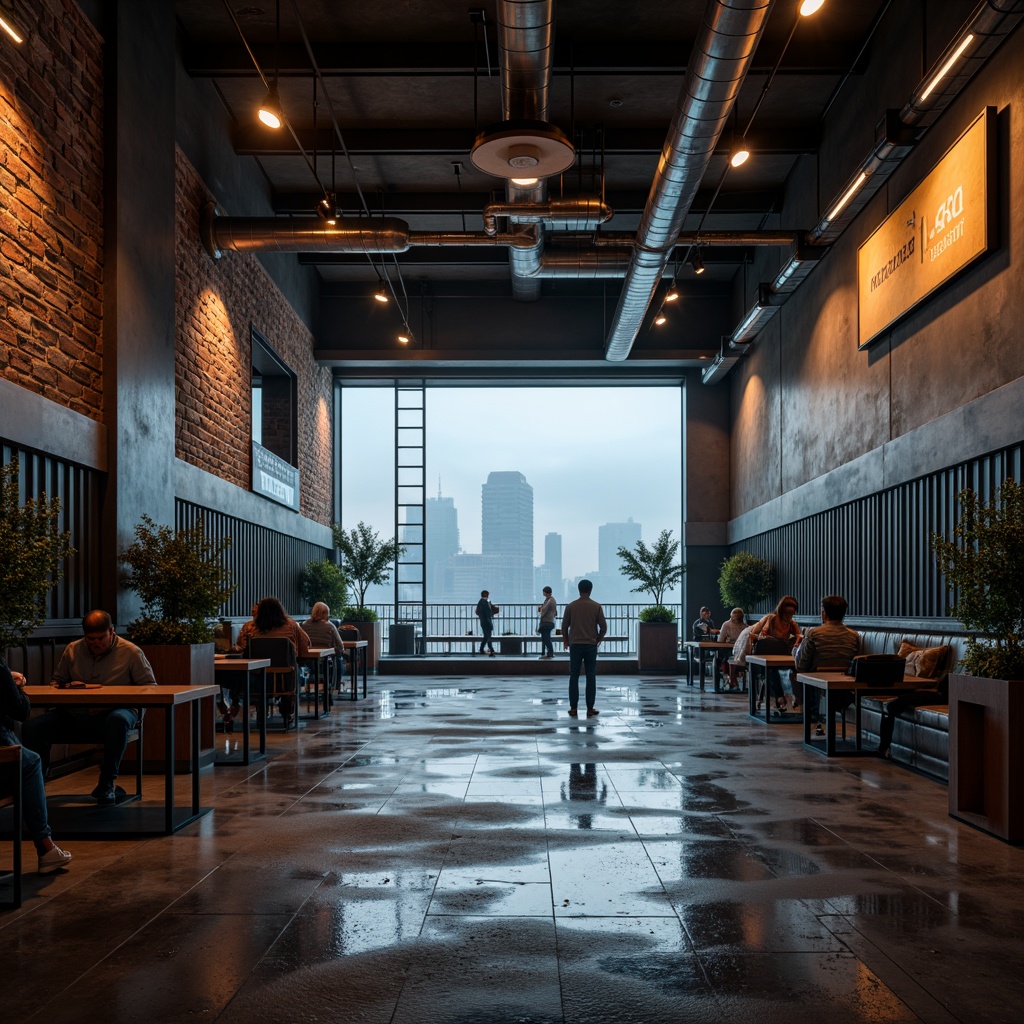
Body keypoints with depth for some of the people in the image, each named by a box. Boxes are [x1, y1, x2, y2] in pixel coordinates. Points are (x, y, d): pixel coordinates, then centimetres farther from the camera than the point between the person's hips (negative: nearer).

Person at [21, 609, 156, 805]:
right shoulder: (72, 650, 11)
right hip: (74, 715, 4)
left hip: (112, 713, -3)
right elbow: (57, 681, 22)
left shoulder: (131, 652, 0)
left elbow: (150, 686, -1)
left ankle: (107, 784, -23)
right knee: (31, 727, -19)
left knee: (119, 720, -41)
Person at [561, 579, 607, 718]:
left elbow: (564, 626, 2)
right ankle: (590, 708, 3)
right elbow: (603, 627, -1)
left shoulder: (570, 606, -1)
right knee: (591, 677, 4)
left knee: (574, 677, 5)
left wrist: (565, 641, 18)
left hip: (575, 645, 0)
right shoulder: (596, 606, -1)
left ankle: (573, 708, 4)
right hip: (591, 645, 0)